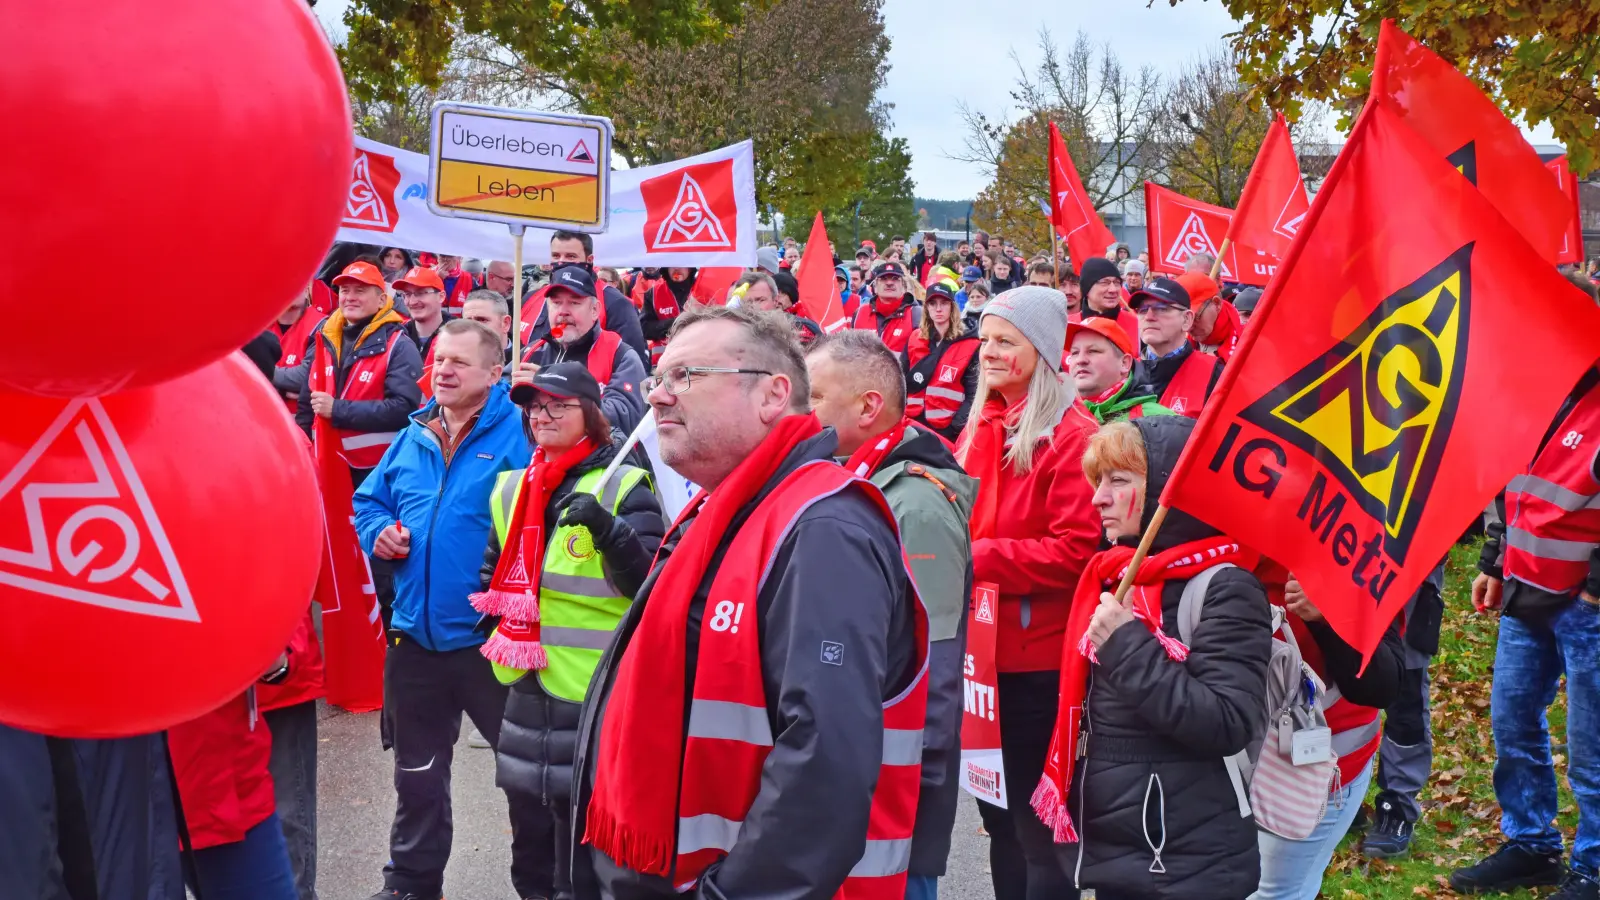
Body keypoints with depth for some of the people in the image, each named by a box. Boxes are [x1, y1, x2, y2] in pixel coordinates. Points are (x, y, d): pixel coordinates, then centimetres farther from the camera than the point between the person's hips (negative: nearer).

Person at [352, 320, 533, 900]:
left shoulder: (520, 433, -10)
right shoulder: (413, 437, 10)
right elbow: (369, 500, 20)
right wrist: (378, 532, -1)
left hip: (493, 634, -6)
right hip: (416, 632, 6)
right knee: (418, 775, 19)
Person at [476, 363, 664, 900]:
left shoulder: (623, 487, -8)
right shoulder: (512, 489, 11)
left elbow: (650, 585, -19)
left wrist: (608, 531, -34)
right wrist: (498, 632, 13)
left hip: (599, 699, -6)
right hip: (527, 692, 6)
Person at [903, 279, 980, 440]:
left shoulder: (969, 344, -4)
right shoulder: (915, 339, 8)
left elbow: (973, 394, -8)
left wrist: (955, 429, -16)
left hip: (947, 430, -4)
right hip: (912, 424, 4)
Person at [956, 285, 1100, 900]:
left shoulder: (1070, 434, -13)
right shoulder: (982, 427, 10)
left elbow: (1077, 551, -20)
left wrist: (976, 557, -21)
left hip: (1038, 659, -8)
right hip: (983, 647, 8)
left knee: (1040, 826, 4)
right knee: (997, 811, 19)